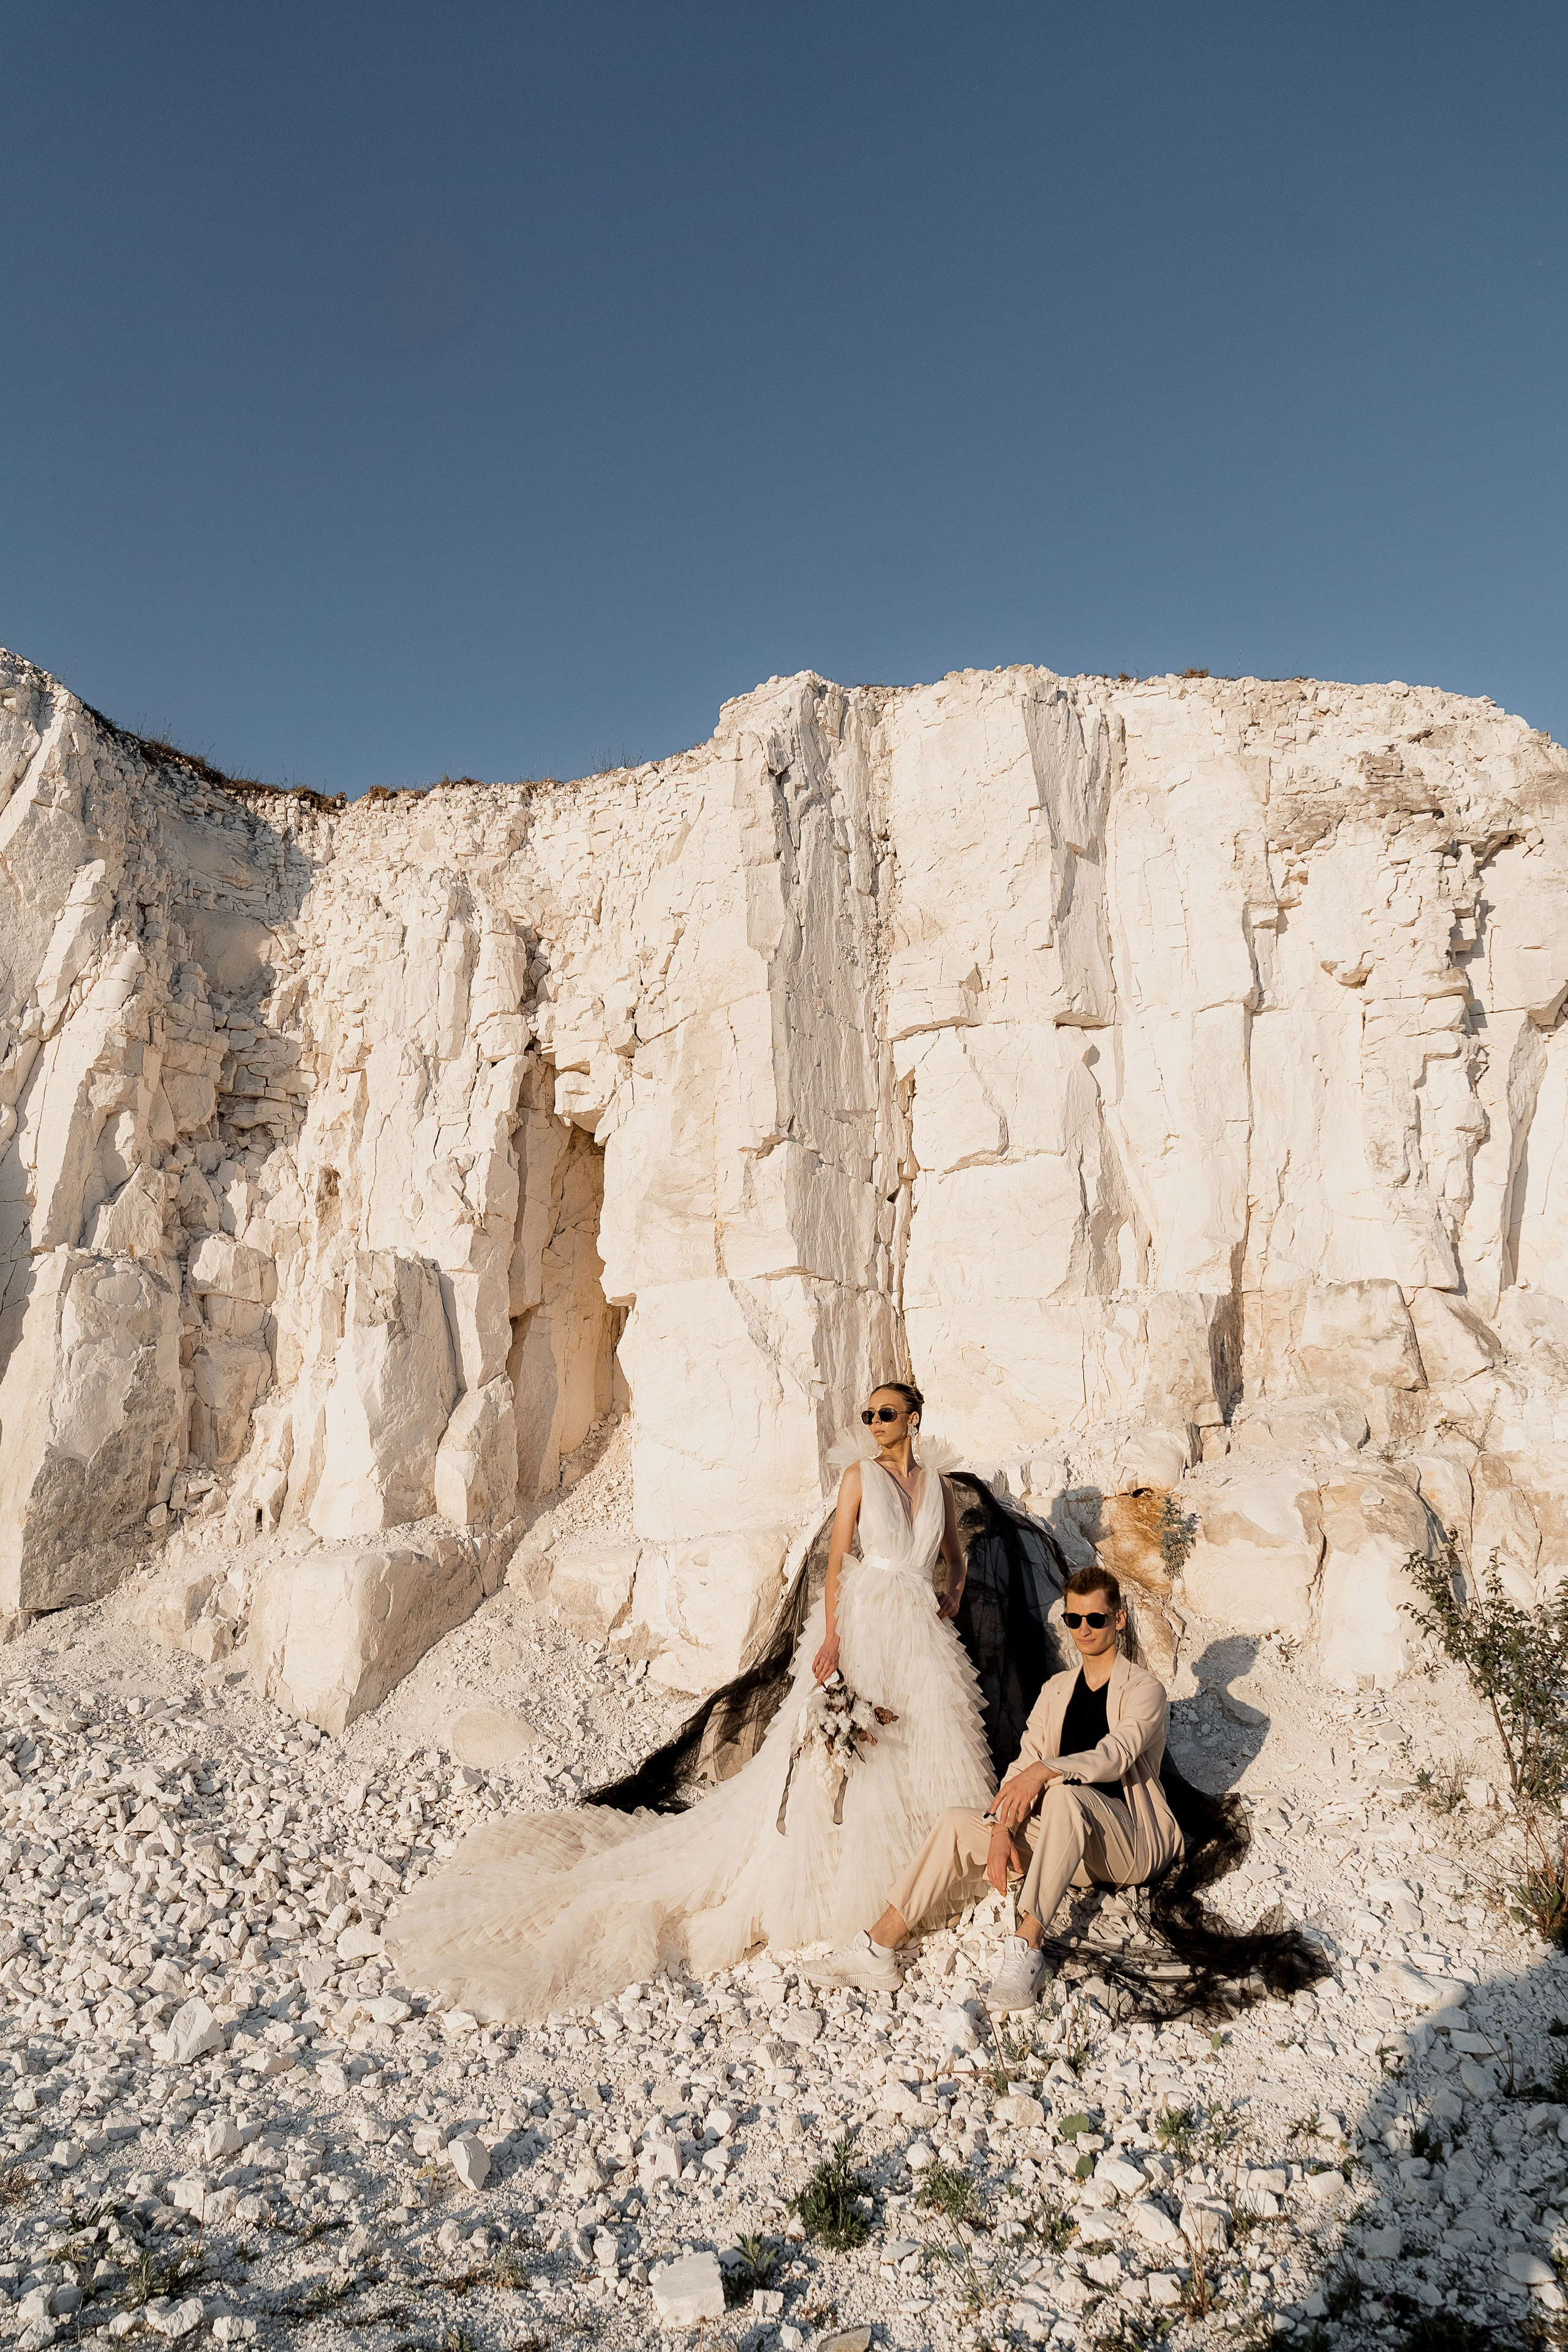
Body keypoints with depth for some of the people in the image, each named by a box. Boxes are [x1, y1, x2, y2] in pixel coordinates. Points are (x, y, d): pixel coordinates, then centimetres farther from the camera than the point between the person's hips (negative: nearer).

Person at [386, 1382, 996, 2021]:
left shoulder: (938, 1483, 8)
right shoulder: (860, 1475, -4)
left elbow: (956, 1556, 20)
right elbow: (837, 1556, -8)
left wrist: (952, 1600, 2)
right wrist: (831, 1636, -17)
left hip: (921, 1633, 4)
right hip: (862, 1624, -4)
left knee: (928, 1746, 6)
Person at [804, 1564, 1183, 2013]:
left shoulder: (1144, 1690, -5)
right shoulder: (1057, 1689, 13)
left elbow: (1116, 1753, -24)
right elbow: (1024, 1765, 3)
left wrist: (1045, 1771, -40)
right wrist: (1002, 1829, -16)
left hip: (1131, 1841, -6)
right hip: (1065, 1836, 6)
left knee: (1065, 1795, -37)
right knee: (960, 1823, -14)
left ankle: (1027, 1948, -36)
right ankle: (879, 1950, -17)